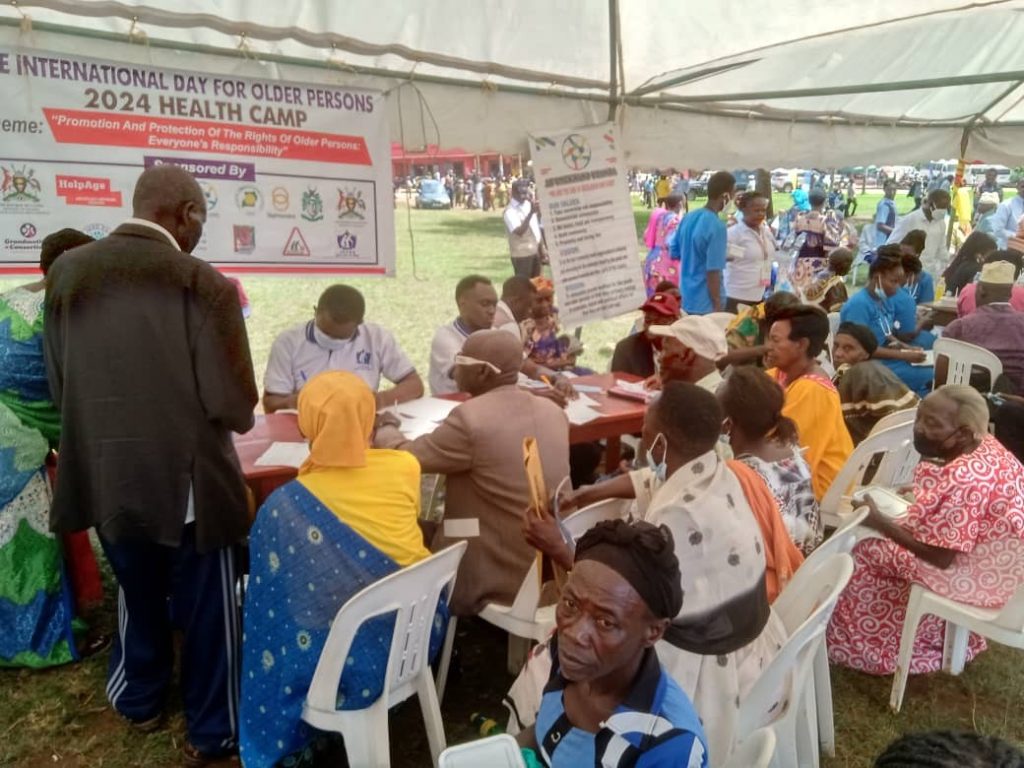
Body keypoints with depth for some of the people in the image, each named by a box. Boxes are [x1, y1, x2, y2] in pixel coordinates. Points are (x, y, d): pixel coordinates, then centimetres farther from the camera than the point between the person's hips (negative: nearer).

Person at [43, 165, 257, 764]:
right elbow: (236, 408, -17)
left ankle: (140, 701, 48)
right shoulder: (204, 285, -19)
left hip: (104, 475, 5)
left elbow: (58, 384, 7)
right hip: (188, 479, -5)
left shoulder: (67, 272, -3)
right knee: (207, 608, 15)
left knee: (137, 594, 27)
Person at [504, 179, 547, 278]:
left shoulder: (529, 204, 7)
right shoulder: (510, 211, -16)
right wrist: (531, 213, -32)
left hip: (535, 251, 7)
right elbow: (519, 231, -29)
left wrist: (542, 247, 12)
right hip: (522, 254, -7)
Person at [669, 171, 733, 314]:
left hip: (686, 300, 8)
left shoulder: (688, 218, 3)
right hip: (705, 305, -8)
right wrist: (718, 307, -15)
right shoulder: (717, 226, -21)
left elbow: (674, 253, 14)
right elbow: (713, 271, -22)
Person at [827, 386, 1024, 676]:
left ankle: (858, 647, 22)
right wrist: (921, 496, 0)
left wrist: (879, 522, -19)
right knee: (885, 541, 19)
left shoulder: (965, 478, -33)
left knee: (864, 552, 1)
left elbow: (940, 557, -26)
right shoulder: (985, 446, -4)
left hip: (980, 578, -9)